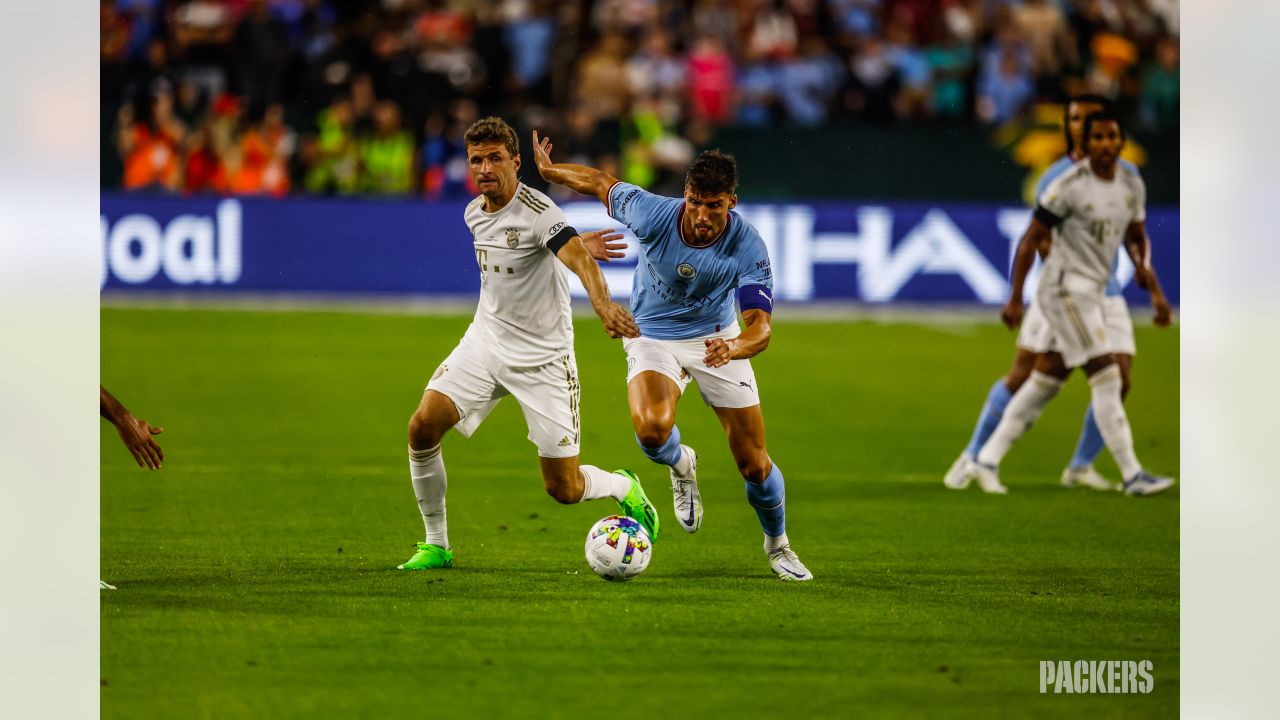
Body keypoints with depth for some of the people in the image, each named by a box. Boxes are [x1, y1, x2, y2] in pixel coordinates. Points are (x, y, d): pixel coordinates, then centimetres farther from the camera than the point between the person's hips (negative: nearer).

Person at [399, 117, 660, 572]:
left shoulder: (536, 210, -19)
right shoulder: (474, 213, 3)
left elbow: (577, 257, -37)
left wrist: (602, 303, -54)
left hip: (543, 357, -6)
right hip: (485, 342, 6)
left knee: (563, 489, -4)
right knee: (423, 427, -16)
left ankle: (625, 489, 31)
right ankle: (436, 545, 0)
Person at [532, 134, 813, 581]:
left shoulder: (747, 247, -27)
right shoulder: (653, 215, -26)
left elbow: (760, 325, -32)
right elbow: (600, 183, -7)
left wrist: (734, 347, -54)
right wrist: (548, 170, 6)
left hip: (717, 337, 0)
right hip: (653, 337, 0)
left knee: (755, 465, -1)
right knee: (652, 429, -31)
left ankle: (777, 545, 30)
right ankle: (681, 466, 8)